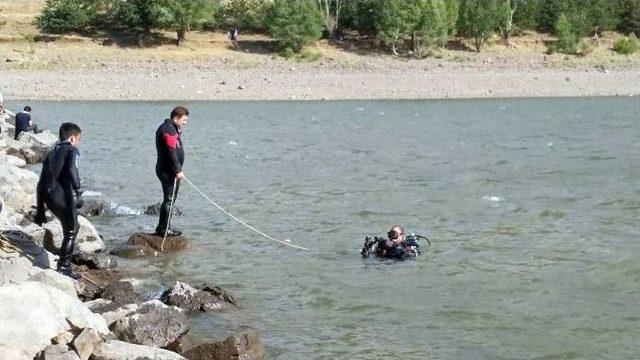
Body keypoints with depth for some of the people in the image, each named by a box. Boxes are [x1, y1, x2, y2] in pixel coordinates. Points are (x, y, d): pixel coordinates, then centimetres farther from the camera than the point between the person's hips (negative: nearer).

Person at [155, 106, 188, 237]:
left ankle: (161, 228, 22)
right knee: (169, 199, -7)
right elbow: (171, 152, -23)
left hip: (165, 169, 11)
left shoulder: (168, 128, 19)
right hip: (168, 171, -11)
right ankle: (165, 229, -5)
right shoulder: (169, 130, -16)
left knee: (168, 199, 16)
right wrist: (178, 170, -24)